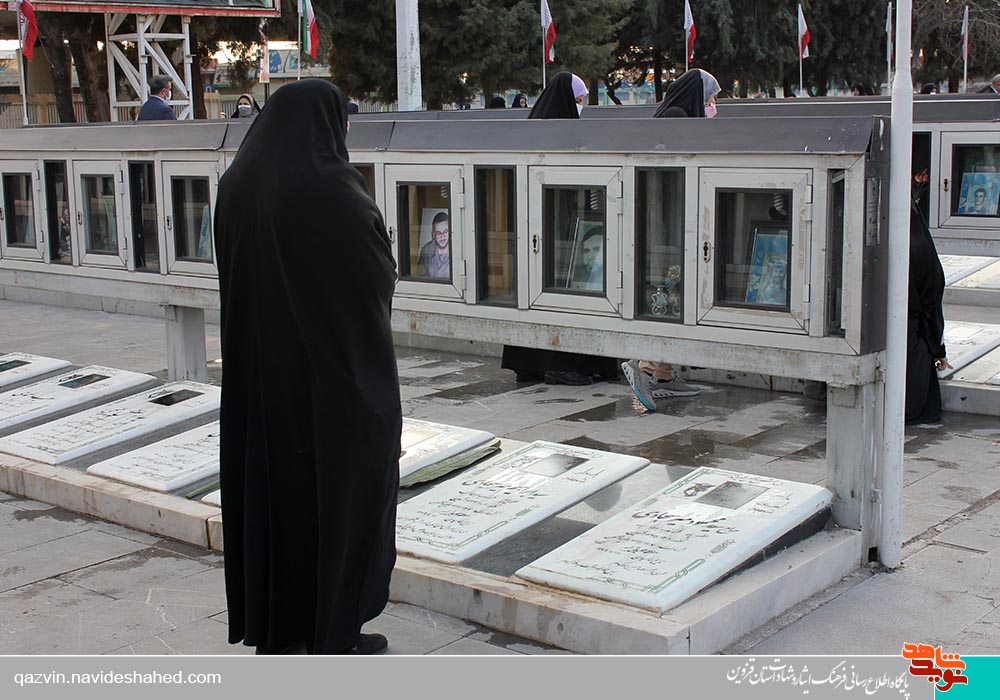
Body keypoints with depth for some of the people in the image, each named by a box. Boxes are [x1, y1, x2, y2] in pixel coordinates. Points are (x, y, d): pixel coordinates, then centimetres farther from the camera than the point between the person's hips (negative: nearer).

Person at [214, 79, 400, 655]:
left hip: (259, 372, 6)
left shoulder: (237, 187, 2)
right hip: (338, 373, -6)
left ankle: (275, 628, 26)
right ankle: (333, 635, 14)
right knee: (341, 488, 6)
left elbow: (234, 275, 10)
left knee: (271, 485, 15)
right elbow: (380, 277, -12)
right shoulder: (335, 195, -19)